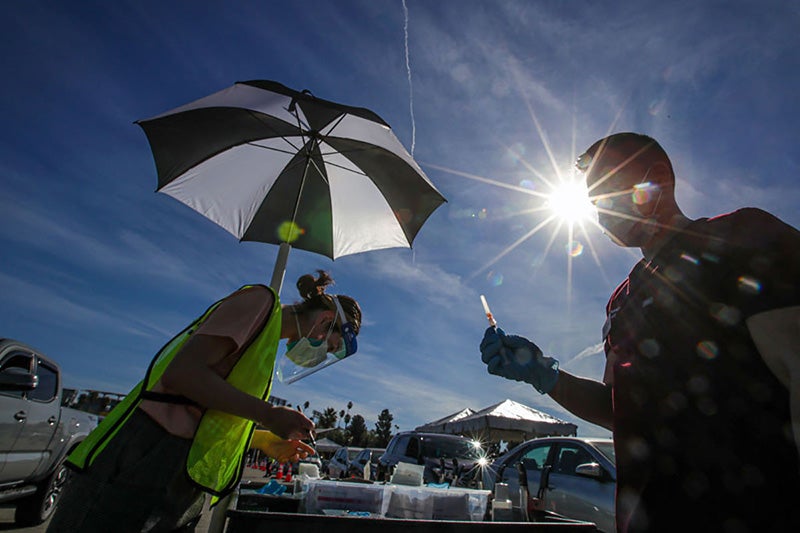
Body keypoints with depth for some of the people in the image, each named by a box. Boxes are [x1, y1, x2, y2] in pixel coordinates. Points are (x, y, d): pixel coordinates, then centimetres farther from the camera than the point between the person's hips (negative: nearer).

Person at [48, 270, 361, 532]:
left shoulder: (269, 339, 18)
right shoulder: (261, 300, -10)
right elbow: (181, 373, -20)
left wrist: (266, 444, 15)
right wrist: (268, 416, -19)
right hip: (150, 459, -9)